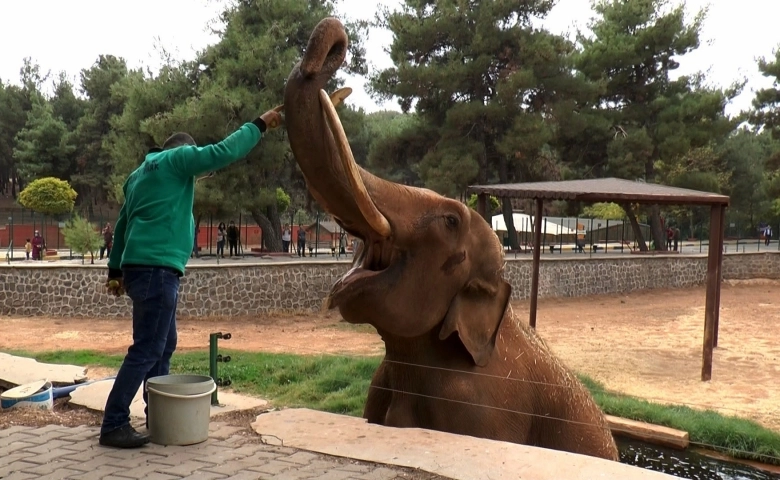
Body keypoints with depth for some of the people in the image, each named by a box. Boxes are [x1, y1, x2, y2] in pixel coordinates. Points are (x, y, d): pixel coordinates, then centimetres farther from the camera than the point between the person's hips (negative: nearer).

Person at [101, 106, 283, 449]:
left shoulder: (142, 173, 26)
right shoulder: (176, 158, 0)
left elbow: (123, 223, 25)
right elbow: (224, 152, -10)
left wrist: (116, 270, 24)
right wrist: (259, 125, -2)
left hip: (143, 267, 10)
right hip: (156, 268, -10)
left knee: (163, 346, 16)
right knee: (147, 350, -9)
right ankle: (113, 426, -6)